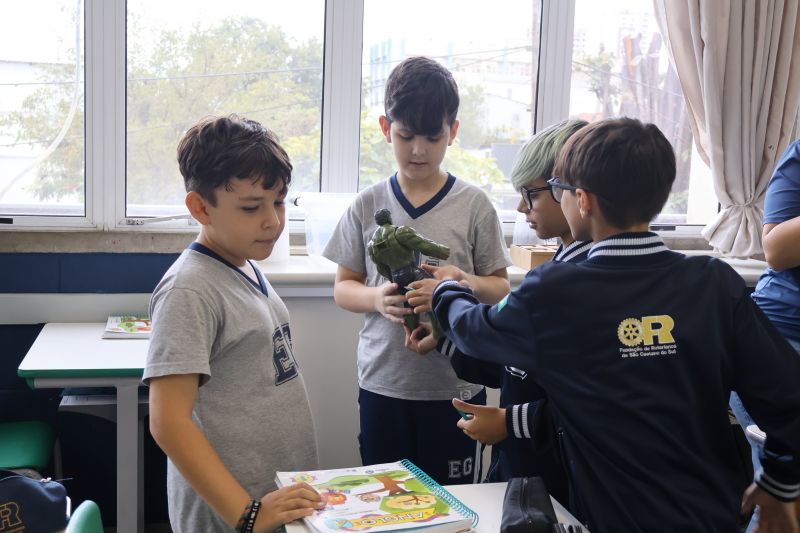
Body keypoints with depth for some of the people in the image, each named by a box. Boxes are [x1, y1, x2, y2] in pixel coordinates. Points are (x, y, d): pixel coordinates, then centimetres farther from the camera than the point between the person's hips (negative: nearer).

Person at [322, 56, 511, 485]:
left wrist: (462, 281, -20)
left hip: (455, 388, -1)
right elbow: (343, 288, 5)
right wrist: (377, 298, -16)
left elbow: (500, 288, 1)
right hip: (382, 383, 2)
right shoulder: (367, 206, 1)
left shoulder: (473, 205, -4)